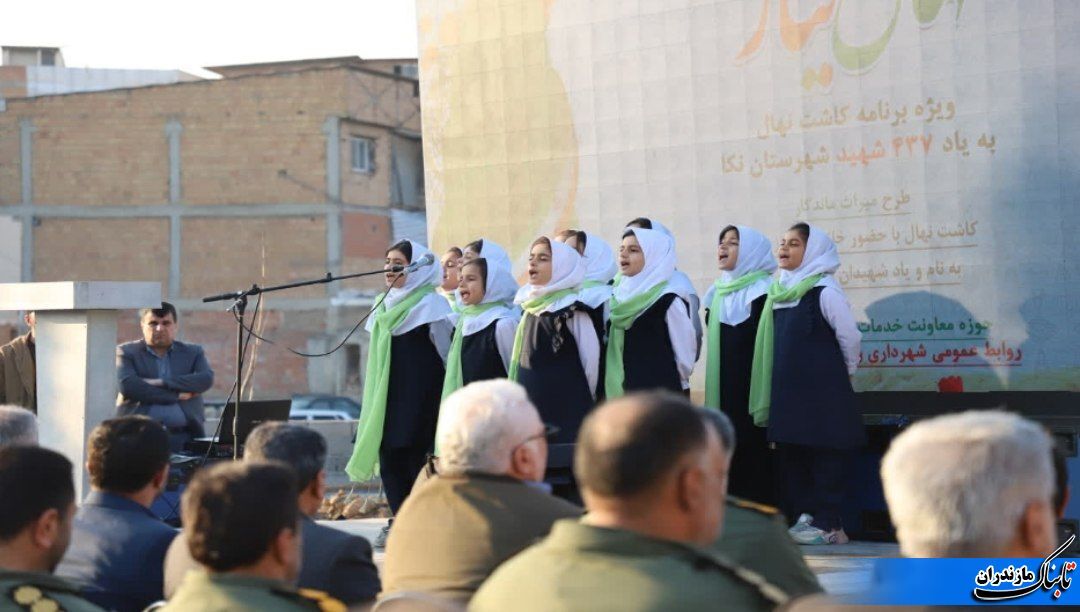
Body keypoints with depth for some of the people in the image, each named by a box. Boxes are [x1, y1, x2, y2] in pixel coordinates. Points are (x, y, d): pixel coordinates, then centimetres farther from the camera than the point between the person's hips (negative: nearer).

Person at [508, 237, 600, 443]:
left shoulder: (573, 311, -11)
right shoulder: (530, 309, 13)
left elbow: (590, 359, -8)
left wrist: (583, 401, 0)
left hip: (566, 414, -7)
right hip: (530, 412, 7)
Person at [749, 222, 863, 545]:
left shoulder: (825, 291, -11)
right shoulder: (780, 292, 12)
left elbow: (850, 336, -8)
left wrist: (844, 373, 4)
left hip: (823, 392, -8)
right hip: (788, 391, 8)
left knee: (825, 457, -3)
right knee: (791, 457, 8)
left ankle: (828, 525, 0)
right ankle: (805, 517, 15)